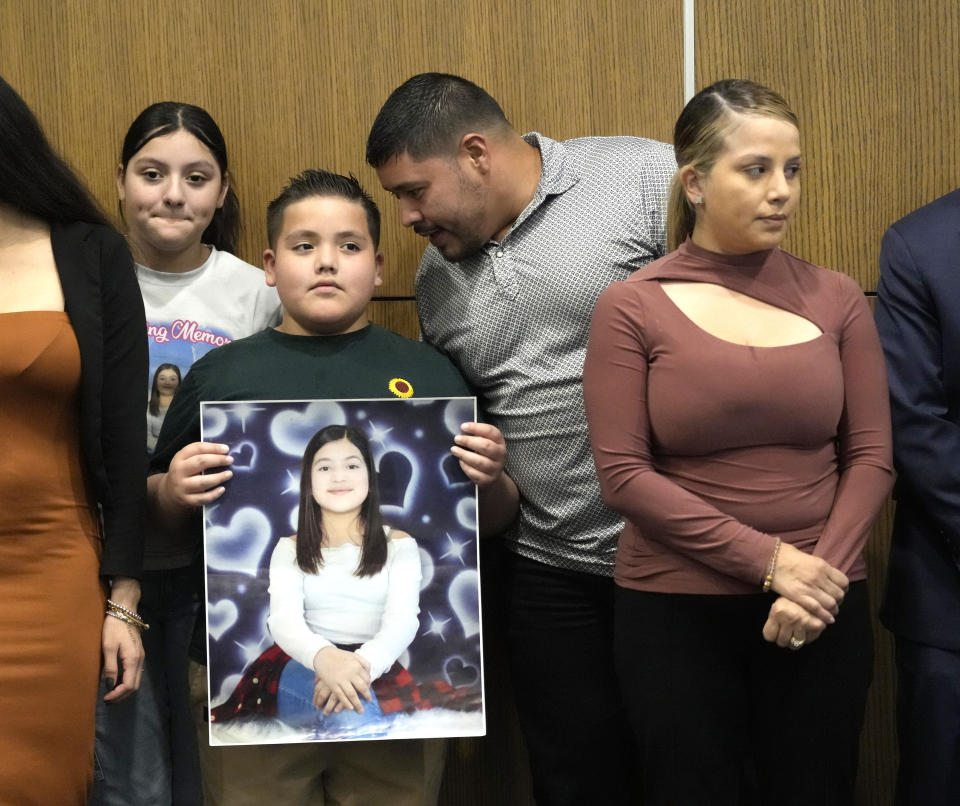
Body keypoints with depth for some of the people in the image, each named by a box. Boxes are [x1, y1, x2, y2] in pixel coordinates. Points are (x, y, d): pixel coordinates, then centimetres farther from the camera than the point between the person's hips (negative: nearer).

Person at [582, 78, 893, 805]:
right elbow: (622, 474, -10)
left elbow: (871, 456, 1)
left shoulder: (837, 299, 2)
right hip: (677, 611, -2)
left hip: (821, 608, 2)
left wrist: (820, 573, -13)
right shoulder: (632, 309, -5)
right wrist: (768, 561, -15)